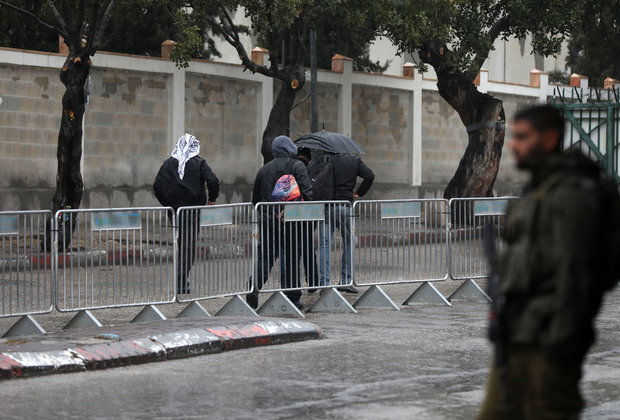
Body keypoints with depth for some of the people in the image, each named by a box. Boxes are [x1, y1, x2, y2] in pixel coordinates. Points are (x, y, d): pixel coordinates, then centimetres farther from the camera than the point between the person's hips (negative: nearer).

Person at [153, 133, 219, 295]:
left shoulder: (169, 163, 5)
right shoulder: (199, 163, -3)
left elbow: (157, 186, 1)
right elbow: (213, 181, -15)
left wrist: (167, 204, 10)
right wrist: (212, 199, 0)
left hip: (175, 209, 3)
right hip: (193, 210, -3)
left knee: (180, 243, 17)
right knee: (189, 244, -1)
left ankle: (181, 280, 19)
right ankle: (181, 283, -7)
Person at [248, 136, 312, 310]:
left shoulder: (263, 170, 13)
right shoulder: (296, 166, 0)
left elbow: (255, 199, 18)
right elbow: (306, 191, -12)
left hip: (266, 220, 3)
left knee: (265, 257, 5)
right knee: (292, 258, 6)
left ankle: (254, 286, -20)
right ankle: (293, 298, 10)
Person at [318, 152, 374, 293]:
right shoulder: (354, 160, 4)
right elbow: (369, 176, -5)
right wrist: (359, 193, 7)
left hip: (327, 207, -2)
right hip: (346, 206, 2)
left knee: (324, 245, 2)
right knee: (349, 242, 17)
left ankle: (324, 283, -3)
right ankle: (346, 281, 12)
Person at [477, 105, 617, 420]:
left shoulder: (572, 194, -12)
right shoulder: (536, 193, 20)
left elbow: (574, 271, -19)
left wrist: (561, 338, -22)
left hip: (543, 342, -10)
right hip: (517, 340, 10)